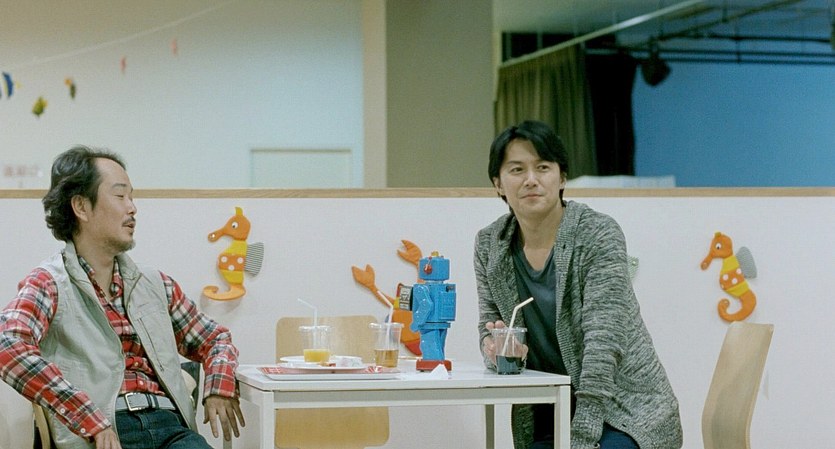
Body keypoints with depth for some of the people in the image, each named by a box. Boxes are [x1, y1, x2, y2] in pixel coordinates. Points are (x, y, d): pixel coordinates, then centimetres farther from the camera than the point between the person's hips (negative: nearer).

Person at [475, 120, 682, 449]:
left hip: (623, 411, -5)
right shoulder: (488, 245, 0)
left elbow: (603, 341, -22)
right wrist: (492, 346, -17)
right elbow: (488, 326, 9)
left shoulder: (599, 235, -16)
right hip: (546, 416, 5)